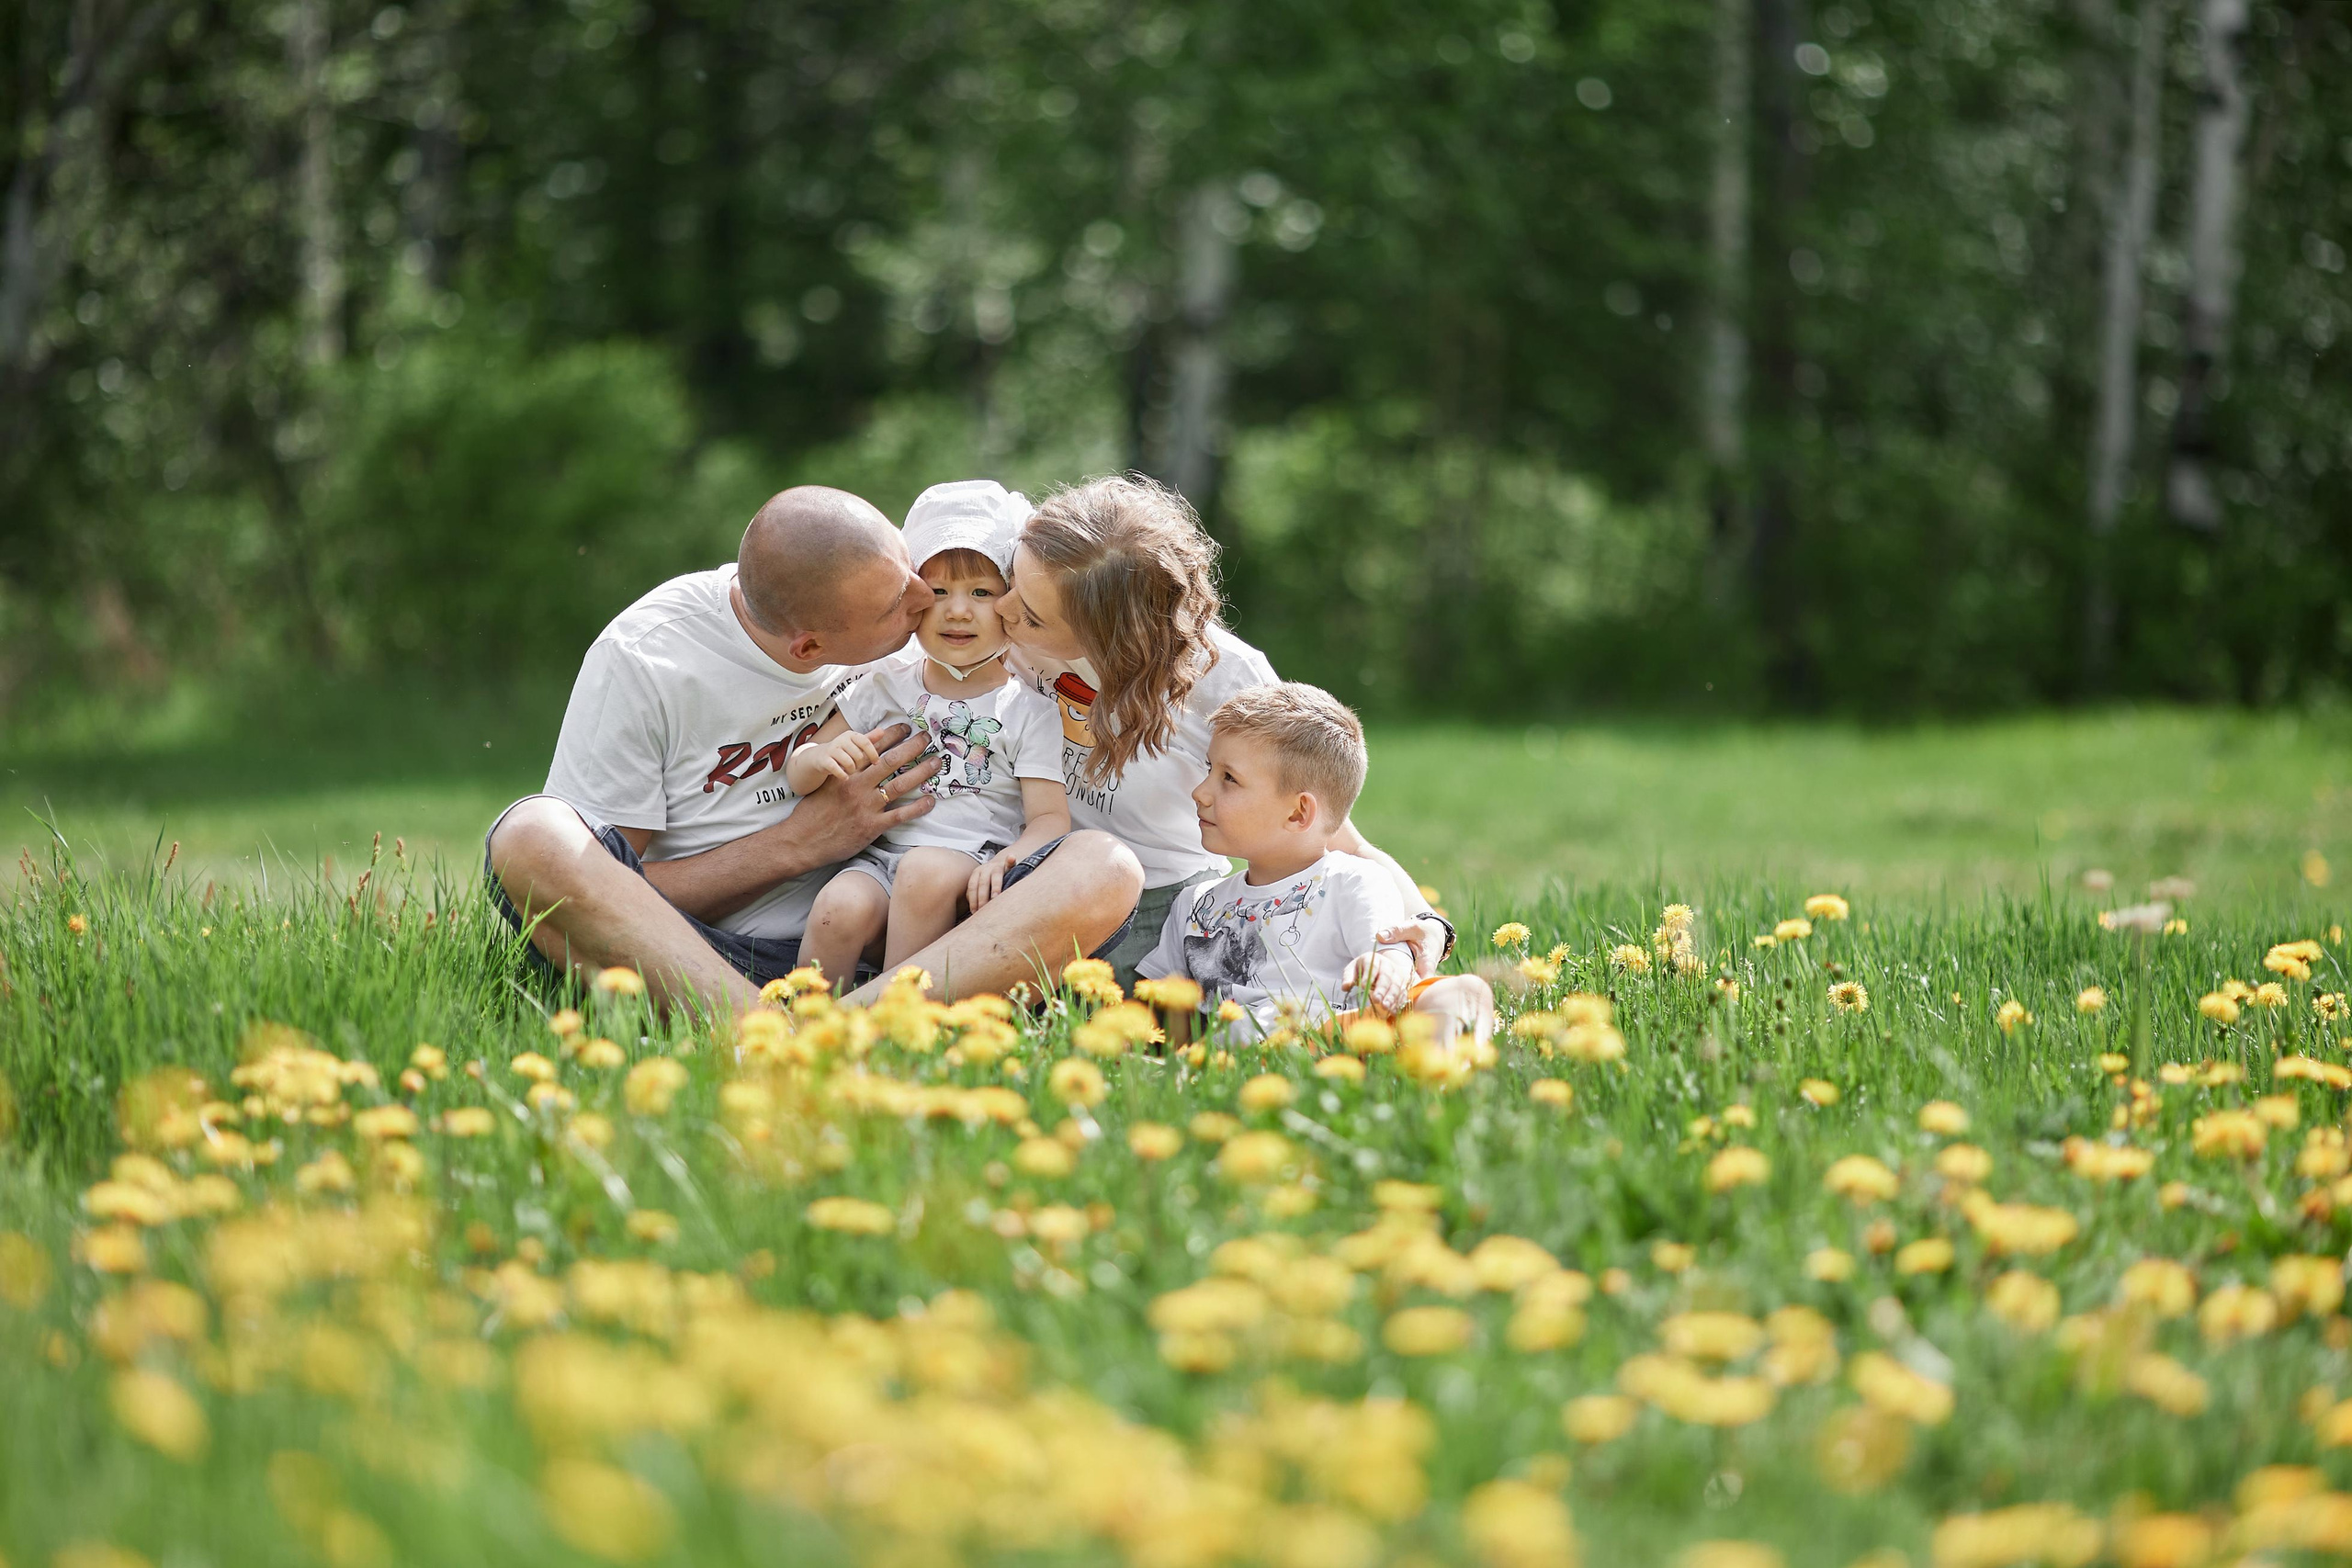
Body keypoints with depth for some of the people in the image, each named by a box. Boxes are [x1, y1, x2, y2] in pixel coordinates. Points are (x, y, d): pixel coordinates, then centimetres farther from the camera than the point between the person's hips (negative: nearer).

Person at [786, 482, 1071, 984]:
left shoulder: (1026, 709, 6)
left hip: (968, 868, -2)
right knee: (842, 908, -31)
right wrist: (823, 756, -9)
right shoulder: (887, 685, 14)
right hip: (878, 857, 2)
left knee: (926, 871, -36)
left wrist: (1004, 861, -25)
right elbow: (797, 776, 17)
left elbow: (1050, 819, -2)